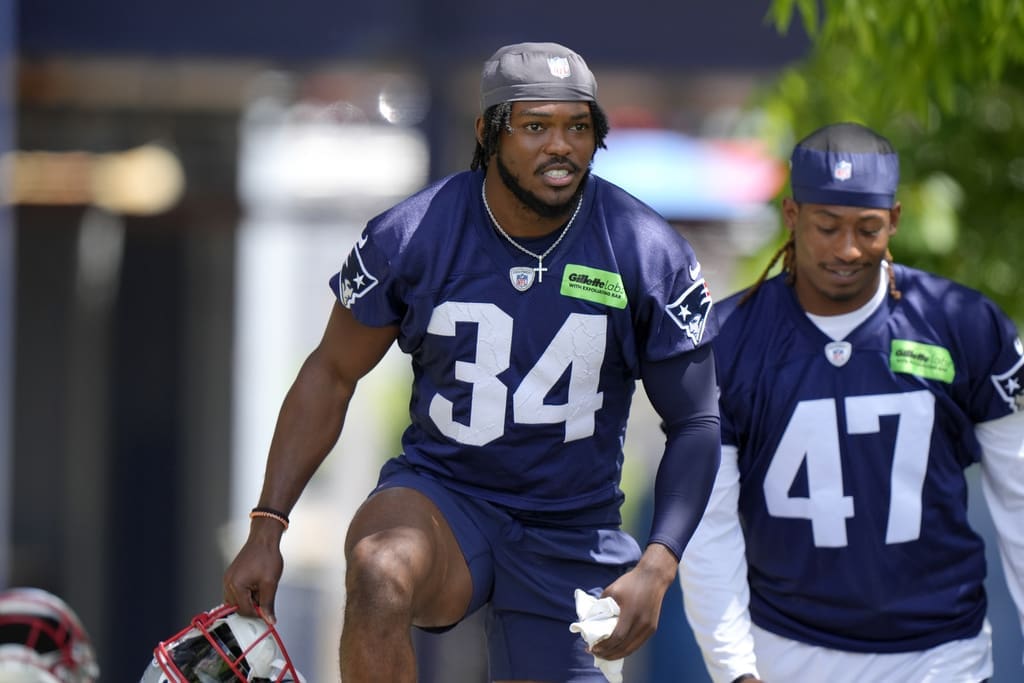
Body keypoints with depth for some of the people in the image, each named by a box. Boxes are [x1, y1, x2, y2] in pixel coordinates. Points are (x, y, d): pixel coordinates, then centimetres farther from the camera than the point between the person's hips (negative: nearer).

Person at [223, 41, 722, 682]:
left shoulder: (650, 257, -9)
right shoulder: (411, 237, -9)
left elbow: (696, 425, -1)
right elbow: (332, 375, 4)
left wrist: (657, 568, -16)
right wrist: (266, 529, -3)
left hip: (571, 536, 1)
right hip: (440, 495, -1)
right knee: (378, 574, -35)